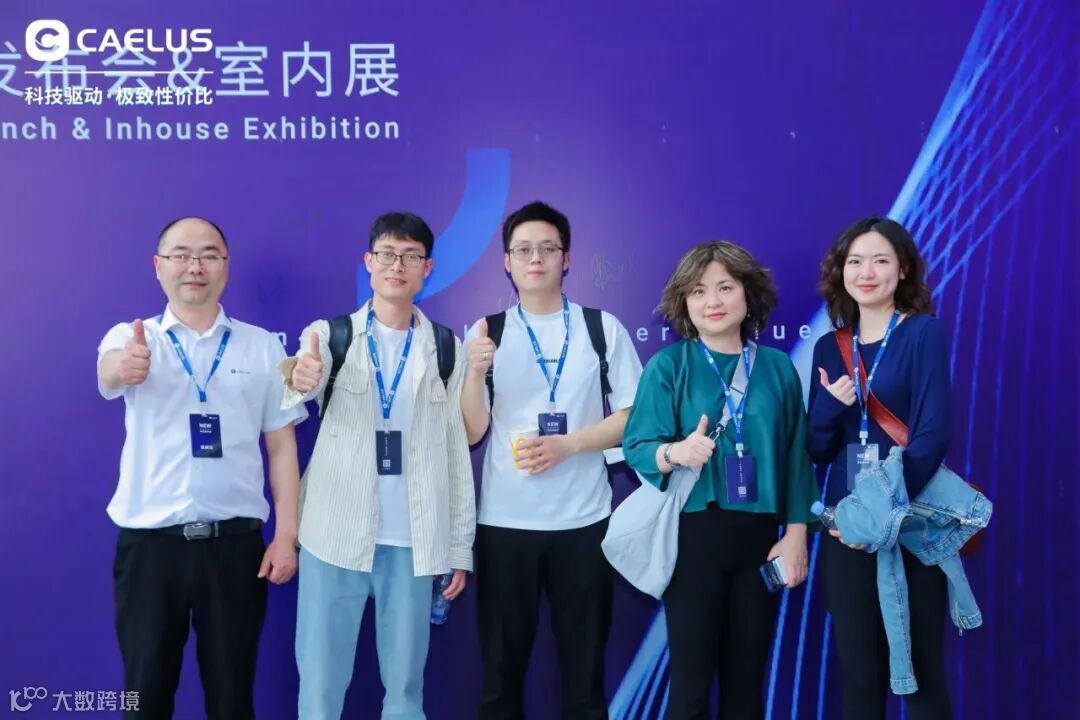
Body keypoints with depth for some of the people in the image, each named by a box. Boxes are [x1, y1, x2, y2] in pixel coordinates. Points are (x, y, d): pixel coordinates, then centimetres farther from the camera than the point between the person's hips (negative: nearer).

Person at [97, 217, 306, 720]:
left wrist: (286, 536, -2)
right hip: (148, 542, 0)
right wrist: (122, 368, -45)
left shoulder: (263, 347, 5)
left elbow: (281, 444, 5)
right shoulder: (130, 337, 3)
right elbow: (107, 374, -21)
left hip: (235, 542, 0)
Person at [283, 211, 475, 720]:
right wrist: (301, 382, -44)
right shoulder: (328, 336, 1)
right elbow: (290, 406, -20)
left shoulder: (447, 349, 6)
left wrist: (460, 546, 5)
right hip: (335, 539, -1)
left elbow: (458, 453, 8)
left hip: (413, 543, 1)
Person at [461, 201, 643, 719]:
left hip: (582, 520, 0)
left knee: (584, 661, 7)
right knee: (502, 662, 7)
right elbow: (471, 432, 1)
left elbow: (630, 418, 2)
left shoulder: (603, 328, 3)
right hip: (504, 521, 1)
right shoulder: (486, 333, 5)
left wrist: (567, 445, -12)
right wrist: (476, 373, -16)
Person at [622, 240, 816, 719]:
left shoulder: (778, 367, 4)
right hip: (693, 535, -2)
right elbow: (636, 447, -10)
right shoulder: (668, 366, -3)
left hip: (759, 537, 3)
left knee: (747, 679, 12)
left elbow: (796, 455, 6)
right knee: (691, 679, 2)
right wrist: (675, 453, -31)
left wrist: (796, 534, 1)